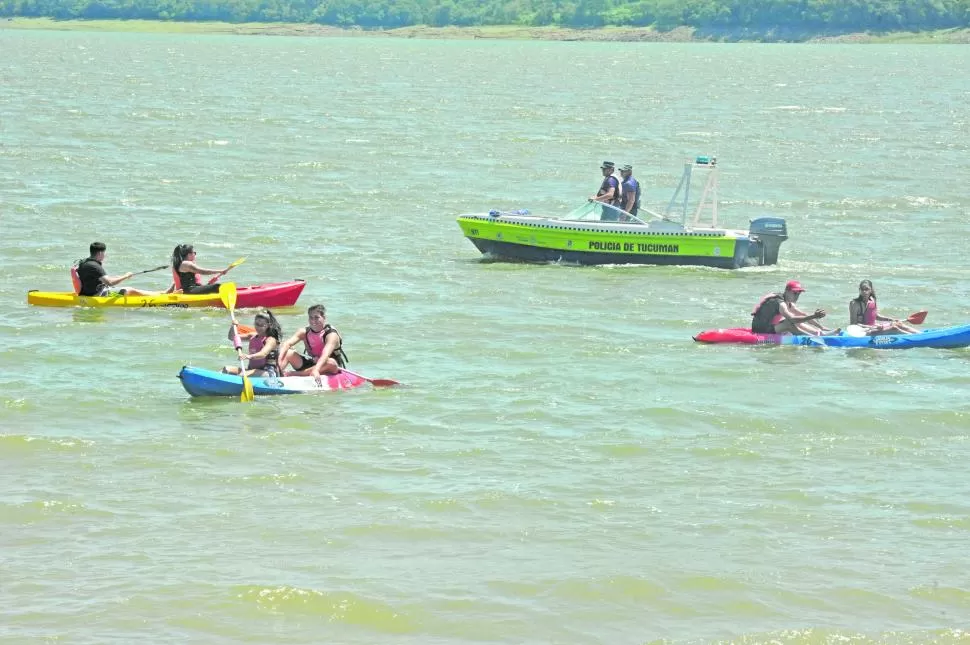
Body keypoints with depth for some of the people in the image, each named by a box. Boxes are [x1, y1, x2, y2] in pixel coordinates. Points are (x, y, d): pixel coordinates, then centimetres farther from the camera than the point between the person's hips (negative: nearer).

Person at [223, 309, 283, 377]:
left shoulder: (271, 340, -11)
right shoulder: (253, 336, 13)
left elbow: (263, 354, -31)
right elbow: (231, 337, 19)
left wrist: (249, 356, -50)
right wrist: (233, 326, -3)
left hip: (268, 373, -8)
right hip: (252, 369, 8)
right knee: (227, 369, -3)